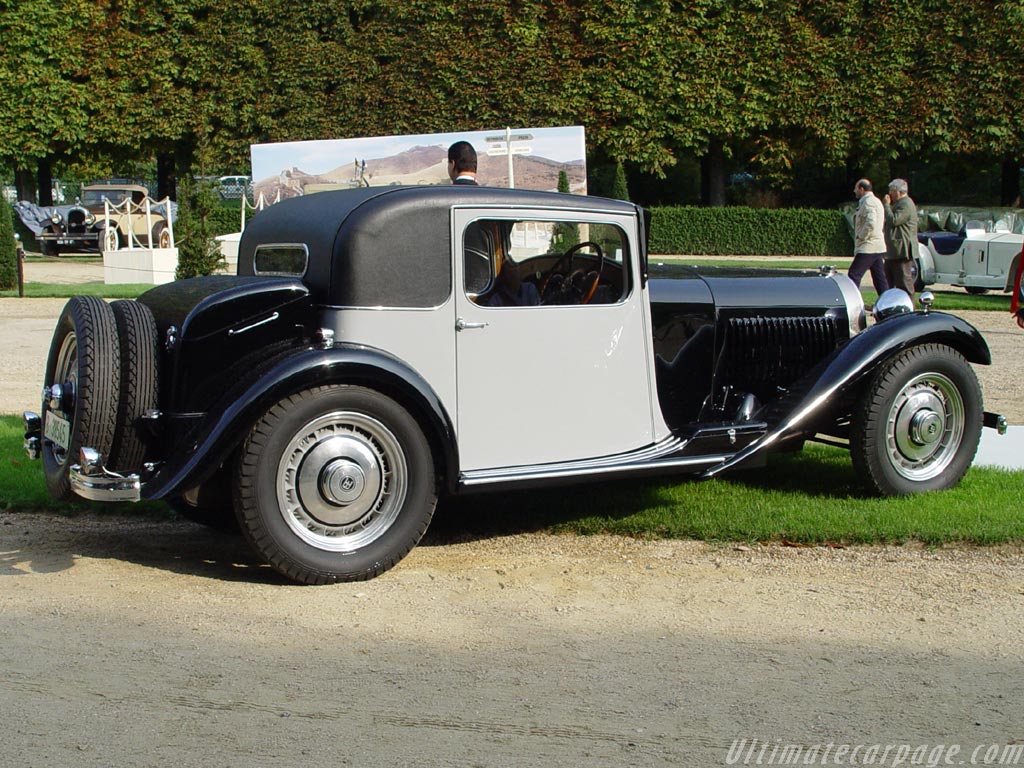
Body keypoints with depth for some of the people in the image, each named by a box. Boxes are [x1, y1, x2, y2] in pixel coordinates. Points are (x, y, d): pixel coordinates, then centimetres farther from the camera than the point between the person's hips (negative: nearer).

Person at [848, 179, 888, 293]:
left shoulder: (868, 202, -12)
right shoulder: (876, 201, 20)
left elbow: (871, 223, -26)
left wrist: (861, 237, -15)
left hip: (868, 248, -10)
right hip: (879, 248, 10)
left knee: (853, 275, -9)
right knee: (879, 278, 9)